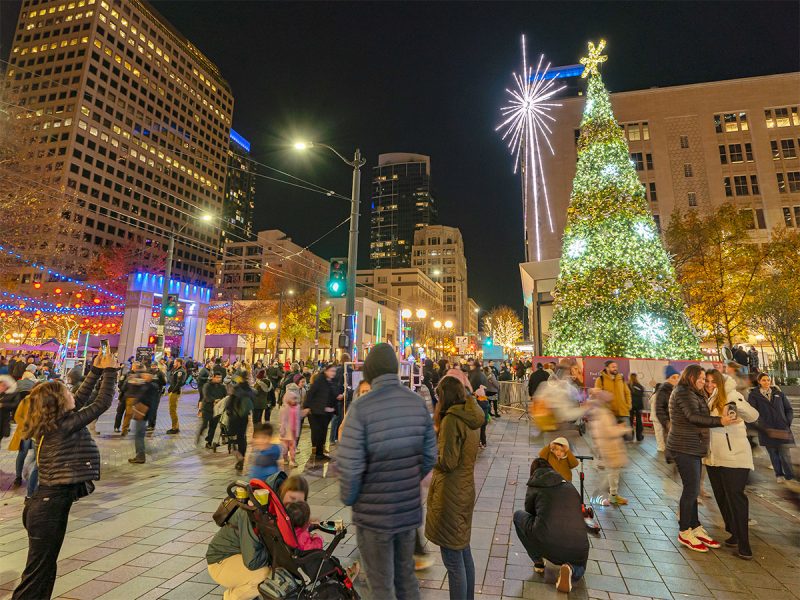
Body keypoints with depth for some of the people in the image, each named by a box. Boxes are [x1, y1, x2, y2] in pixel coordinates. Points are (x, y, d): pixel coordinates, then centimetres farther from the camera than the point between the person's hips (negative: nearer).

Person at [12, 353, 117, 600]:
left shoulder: (53, 423, 4)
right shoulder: (64, 425, -21)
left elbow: (80, 399, 16)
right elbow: (102, 403, -18)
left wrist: (96, 371, 13)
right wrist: (109, 371, -9)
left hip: (48, 503, 9)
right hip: (50, 507, -9)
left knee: (45, 569, 20)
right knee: (36, 575, 4)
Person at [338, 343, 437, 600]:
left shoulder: (361, 406, -21)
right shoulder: (418, 403, -6)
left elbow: (349, 465, -21)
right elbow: (429, 456, -1)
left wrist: (348, 499, -2)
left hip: (374, 513, -4)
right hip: (409, 509, 4)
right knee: (406, 576, 23)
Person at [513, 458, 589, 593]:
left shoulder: (534, 487, 12)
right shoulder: (570, 487, 20)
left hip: (547, 546, -3)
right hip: (578, 550, 3)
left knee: (518, 515, 23)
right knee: (579, 567, 39)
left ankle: (538, 562, 18)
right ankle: (571, 568, 4)